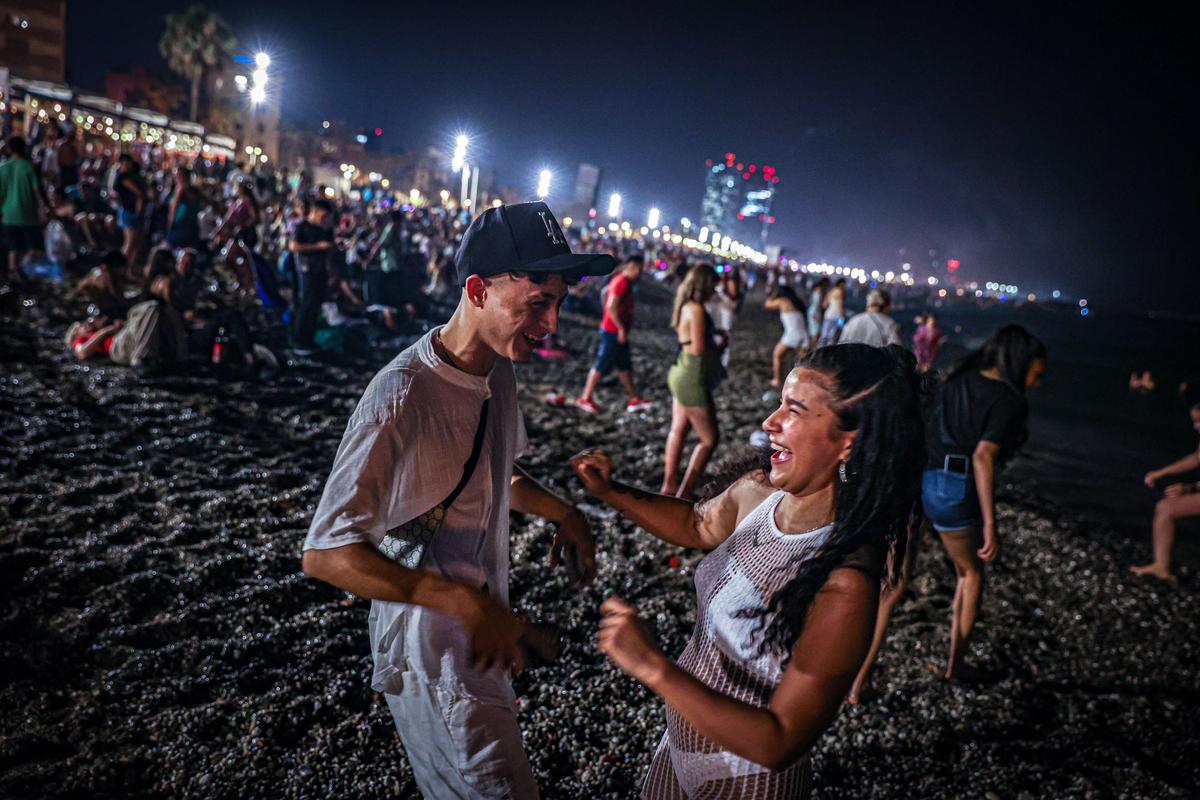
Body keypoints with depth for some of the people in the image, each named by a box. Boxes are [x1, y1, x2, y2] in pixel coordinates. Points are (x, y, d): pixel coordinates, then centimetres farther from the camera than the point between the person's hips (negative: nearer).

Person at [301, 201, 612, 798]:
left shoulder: (499, 372, -1)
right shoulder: (403, 397, -28)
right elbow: (325, 553, -28)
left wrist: (562, 513, 0)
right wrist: (465, 603, -34)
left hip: (484, 632, 8)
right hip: (433, 652, -8)